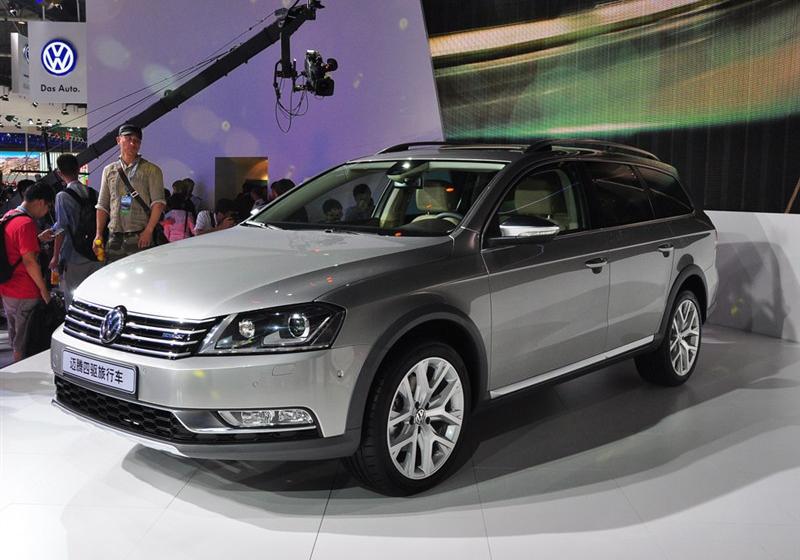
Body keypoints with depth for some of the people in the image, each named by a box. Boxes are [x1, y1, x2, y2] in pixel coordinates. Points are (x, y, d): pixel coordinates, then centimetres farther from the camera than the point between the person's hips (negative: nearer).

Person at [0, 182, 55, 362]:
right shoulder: (26, 223, -21)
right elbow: (29, 261, -22)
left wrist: (38, 238, 14)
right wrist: (44, 289, -14)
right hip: (24, 293, -9)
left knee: (15, 334, 20)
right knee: (24, 340, 2)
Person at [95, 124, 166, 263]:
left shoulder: (151, 170, 4)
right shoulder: (109, 170, 17)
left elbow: (158, 203, -5)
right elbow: (102, 206, 17)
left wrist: (148, 231, -15)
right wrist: (99, 234, 7)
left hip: (139, 237, -4)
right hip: (114, 238, 4)